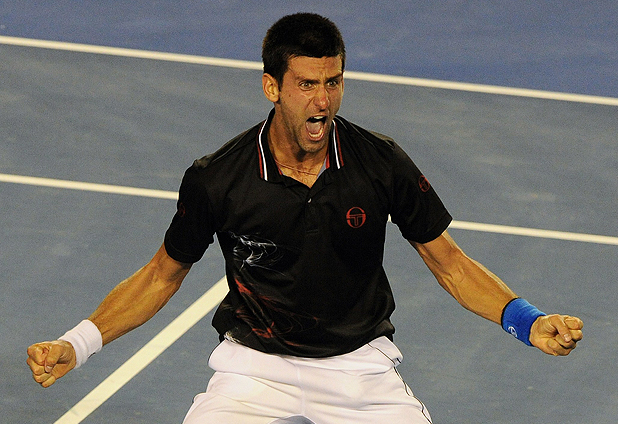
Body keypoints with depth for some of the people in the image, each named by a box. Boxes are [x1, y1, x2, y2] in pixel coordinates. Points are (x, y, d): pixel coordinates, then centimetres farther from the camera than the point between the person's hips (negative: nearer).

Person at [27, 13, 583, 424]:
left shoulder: (382, 164, -10)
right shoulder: (215, 179, -13)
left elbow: (449, 263, 1)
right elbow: (162, 275, 2)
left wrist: (526, 321, -14)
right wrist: (77, 345, -8)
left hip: (360, 367, 1)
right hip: (255, 365, -1)